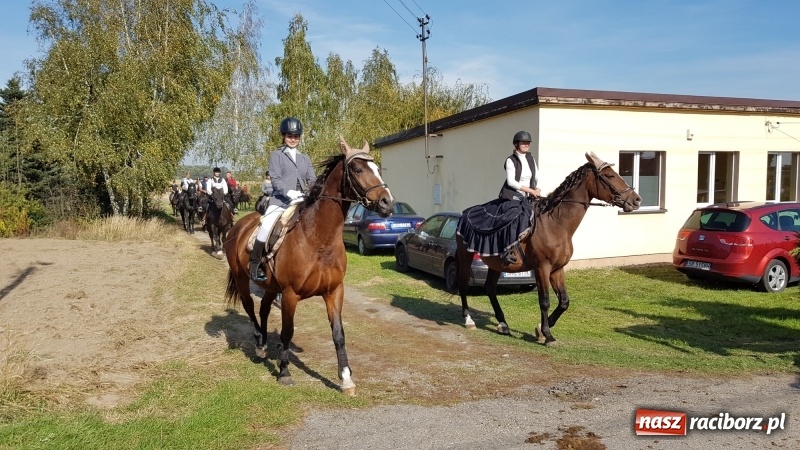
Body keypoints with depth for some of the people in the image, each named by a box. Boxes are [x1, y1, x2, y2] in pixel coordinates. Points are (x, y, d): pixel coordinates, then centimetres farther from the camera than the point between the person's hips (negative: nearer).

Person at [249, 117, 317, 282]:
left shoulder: (305, 158, 19)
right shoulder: (276, 155, 7)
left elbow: (312, 180, 10)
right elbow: (275, 179, -6)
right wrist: (289, 192, -24)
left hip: (302, 202, 5)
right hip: (280, 200, -4)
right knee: (266, 229, -21)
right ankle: (255, 265, -9)